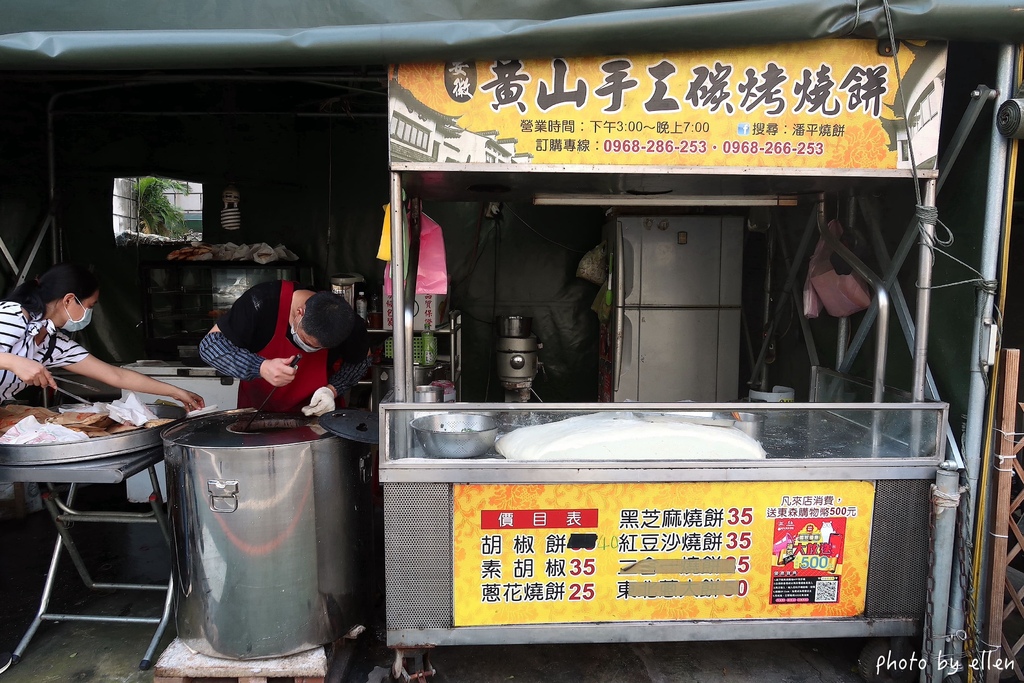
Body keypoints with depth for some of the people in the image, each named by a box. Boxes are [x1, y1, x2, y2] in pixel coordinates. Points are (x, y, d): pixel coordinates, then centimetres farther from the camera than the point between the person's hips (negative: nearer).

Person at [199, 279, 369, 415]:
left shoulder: (349, 327, -21)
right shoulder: (262, 302, -26)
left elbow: (359, 362, 0)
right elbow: (209, 344, -20)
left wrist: (332, 390, -19)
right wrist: (261, 367, -34)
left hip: (316, 413, -1)